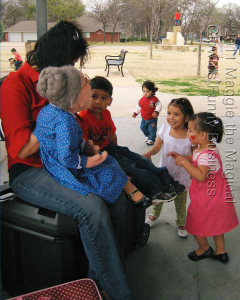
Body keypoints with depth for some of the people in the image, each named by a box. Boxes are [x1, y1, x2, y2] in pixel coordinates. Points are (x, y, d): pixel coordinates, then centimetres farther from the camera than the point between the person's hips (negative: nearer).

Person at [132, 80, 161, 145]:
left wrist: (156, 112, -34)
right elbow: (138, 107, 10)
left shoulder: (154, 99, -19)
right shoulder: (142, 99, -3)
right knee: (143, 128, 17)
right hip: (144, 118, 6)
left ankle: (151, 139, 20)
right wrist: (135, 113, 9)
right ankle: (147, 135, 43)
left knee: (152, 129, 1)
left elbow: (159, 106, -21)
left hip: (152, 119, -5)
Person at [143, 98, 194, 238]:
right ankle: (155, 215, 53)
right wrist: (147, 154, -28)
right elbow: (156, 148, -10)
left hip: (181, 175, -2)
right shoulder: (165, 128, -15)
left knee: (180, 201, 16)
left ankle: (181, 224, 43)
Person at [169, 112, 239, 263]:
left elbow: (201, 176, -43)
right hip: (216, 194, 10)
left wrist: (184, 162, -36)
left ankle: (205, 248, 34)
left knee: (195, 223, 12)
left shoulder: (207, 155, -32)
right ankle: (220, 251, 39)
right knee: (215, 222, 23)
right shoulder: (208, 147, -1)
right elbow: (196, 160, 16)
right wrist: (181, 156, 5)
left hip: (207, 197, -10)